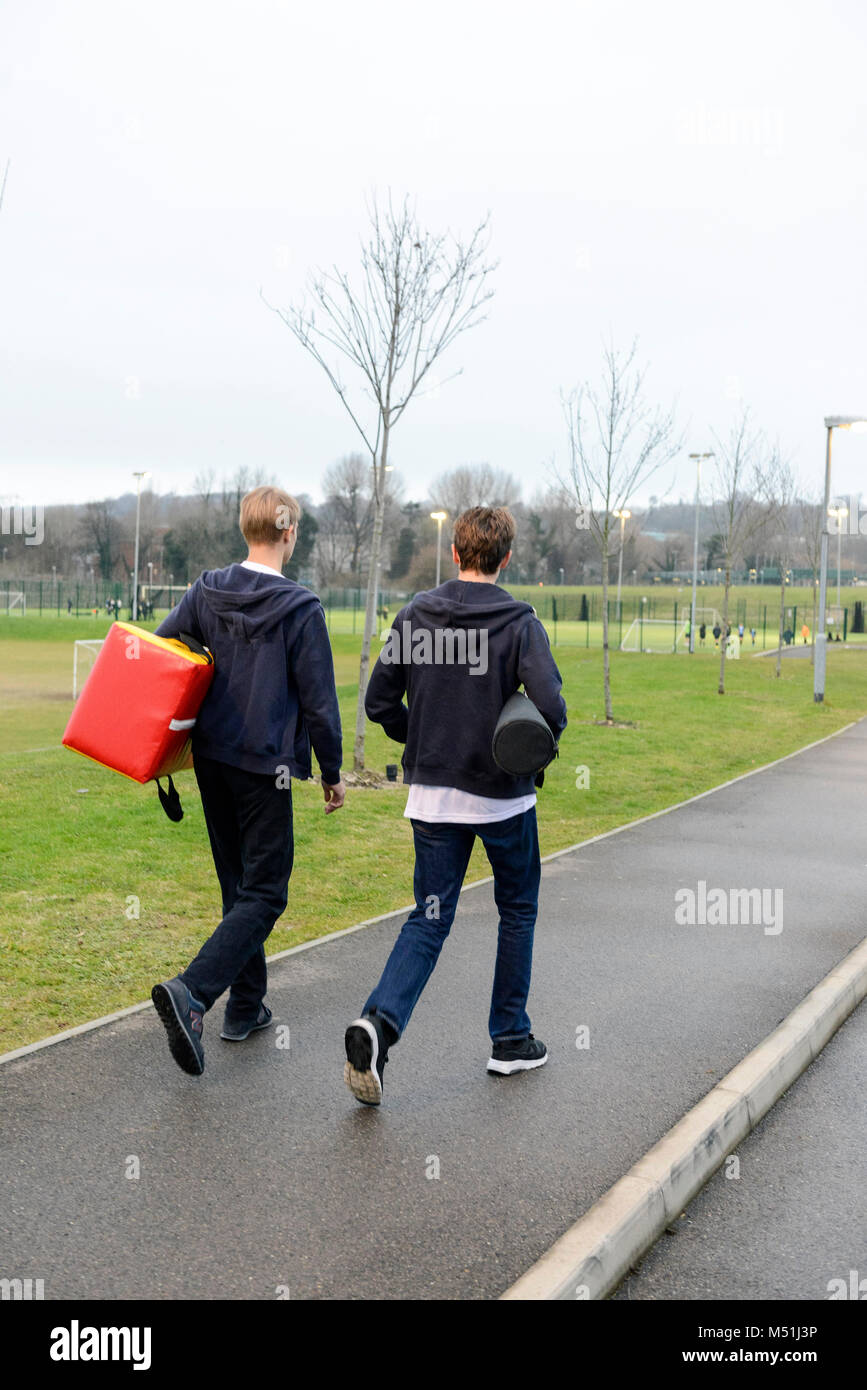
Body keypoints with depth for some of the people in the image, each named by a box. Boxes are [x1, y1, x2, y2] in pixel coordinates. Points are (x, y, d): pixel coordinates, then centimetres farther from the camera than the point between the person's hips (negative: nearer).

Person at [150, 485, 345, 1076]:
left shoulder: (206, 591, 2)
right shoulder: (300, 608, -13)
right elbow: (319, 701, -10)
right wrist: (333, 773, 2)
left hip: (211, 758, 6)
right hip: (264, 766, -6)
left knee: (238, 884, 18)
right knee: (263, 894, -1)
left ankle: (246, 1005, 24)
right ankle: (191, 993, -20)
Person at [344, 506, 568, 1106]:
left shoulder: (415, 615, 0)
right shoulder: (519, 622, -11)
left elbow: (380, 702, 2)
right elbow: (552, 707, -22)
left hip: (432, 793, 3)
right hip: (503, 795, -3)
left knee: (430, 919, 7)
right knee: (518, 911, 17)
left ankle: (380, 1020, -15)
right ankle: (511, 1039, 23)